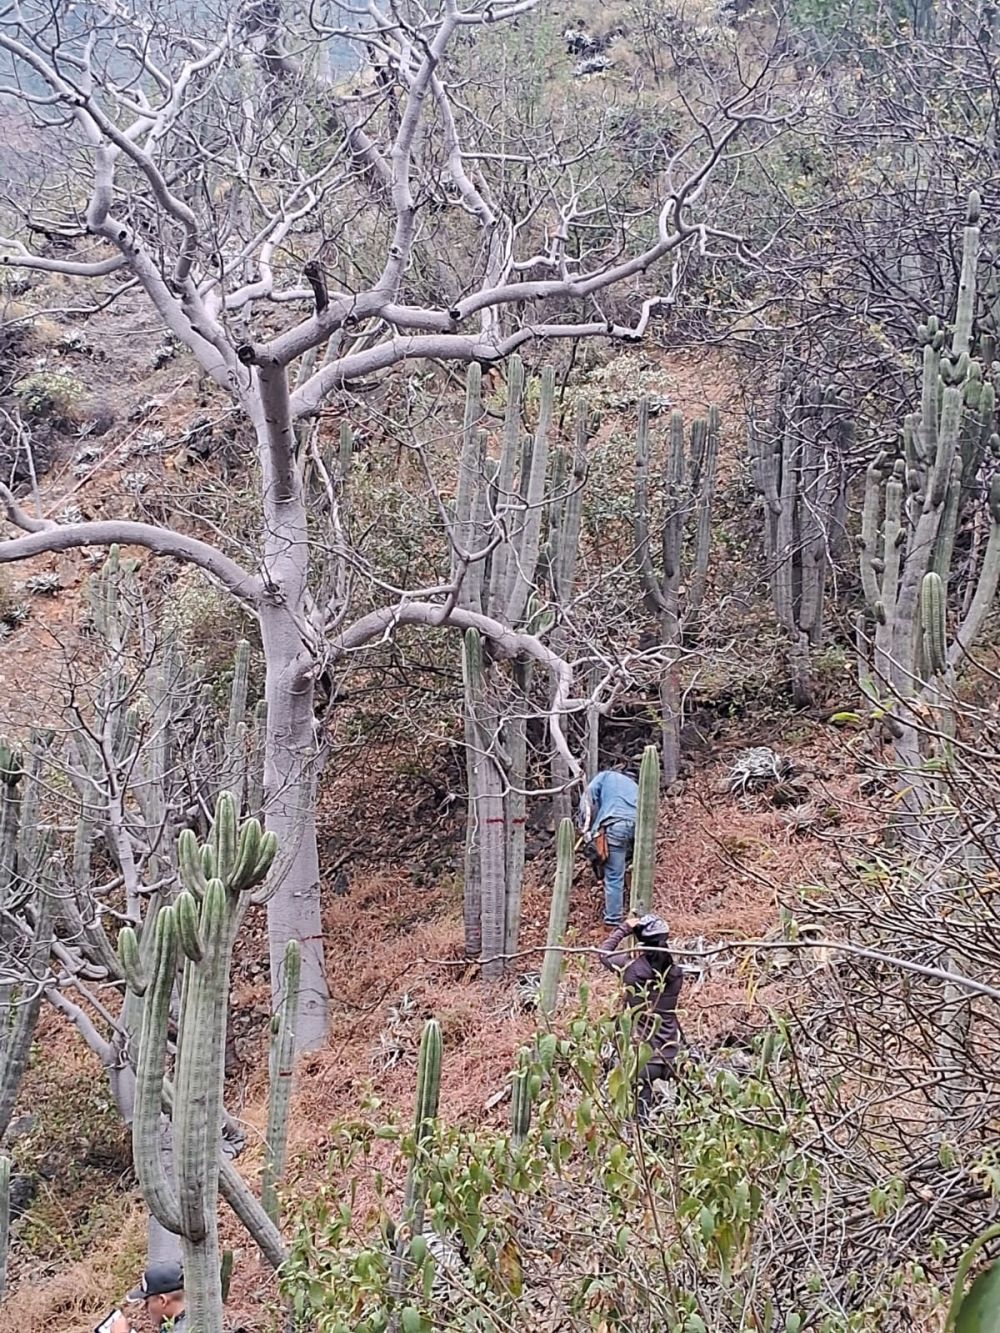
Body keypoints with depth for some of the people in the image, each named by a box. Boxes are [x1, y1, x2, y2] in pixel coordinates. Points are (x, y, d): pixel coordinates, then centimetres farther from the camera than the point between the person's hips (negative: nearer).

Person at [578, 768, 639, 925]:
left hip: (615, 825, -4)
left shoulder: (605, 776, 26)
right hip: (639, 825, 4)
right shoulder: (633, 785, 39)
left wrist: (586, 830, 8)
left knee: (613, 876, -2)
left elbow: (588, 800, 9)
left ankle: (613, 918, -1)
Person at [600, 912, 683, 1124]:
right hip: (666, 1050, 3)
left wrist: (624, 929, 9)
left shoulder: (632, 968, -13)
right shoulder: (675, 974, -5)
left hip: (639, 1048, -3)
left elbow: (604, 953, 3)